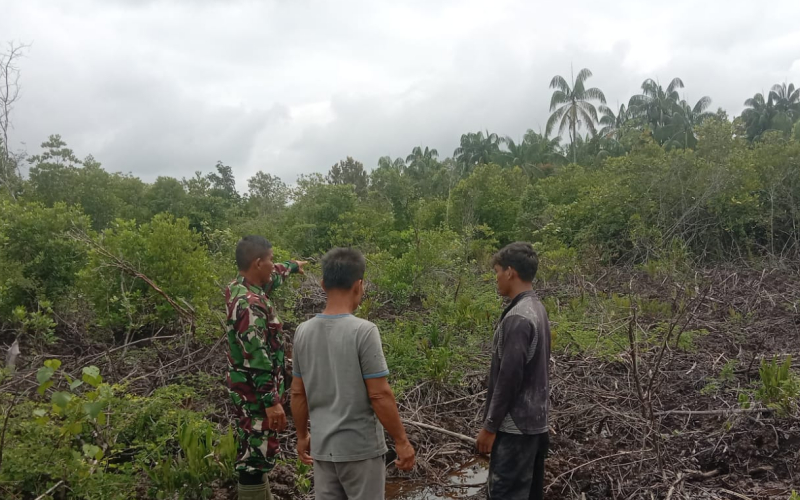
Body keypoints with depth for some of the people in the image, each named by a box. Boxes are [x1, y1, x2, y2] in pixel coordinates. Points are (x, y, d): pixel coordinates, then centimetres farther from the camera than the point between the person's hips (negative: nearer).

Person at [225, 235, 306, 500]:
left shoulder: (241, 288, 5)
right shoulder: (250, 304, -26)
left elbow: (273, 277, 28)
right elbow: (257, 359, -28)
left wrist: (293, 266, 45)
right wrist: (272, 400, -26)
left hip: (249, 388, 10)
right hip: (255, 392, -10)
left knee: (254, 451, 20)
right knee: (256, 455, -2)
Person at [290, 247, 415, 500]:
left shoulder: (303, 332, -1)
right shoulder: (363, 331, -18)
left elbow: (298, 394, 6)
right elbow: (380, 395, -17)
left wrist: (302, 436, 19)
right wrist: (401, 441, -7)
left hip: (322, 447, 5)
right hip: (361, 447, -5)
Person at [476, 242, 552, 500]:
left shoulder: (517, 318, -21)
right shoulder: (537, 309, 9)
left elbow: (509, 378, -22)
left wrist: (490, 426, -14)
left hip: (516, 426, -9)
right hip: (535, 421, 9)